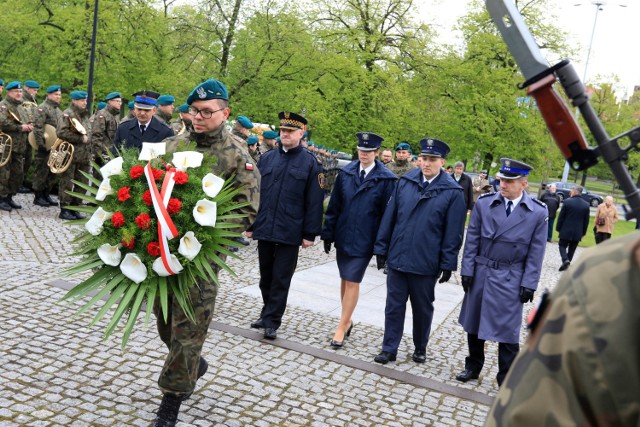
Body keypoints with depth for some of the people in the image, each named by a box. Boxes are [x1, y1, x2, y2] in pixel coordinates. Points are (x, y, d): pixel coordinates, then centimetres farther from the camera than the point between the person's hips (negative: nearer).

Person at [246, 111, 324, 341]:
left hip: (290, 233, -4)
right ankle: (268, 313, 32)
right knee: (266, 276, 16)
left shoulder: (310, 163, -3)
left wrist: (310, 234, -7)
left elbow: (314, 201, -4)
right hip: (264, 229, 4)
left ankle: (271, 322, 12)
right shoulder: (266, 158, 7)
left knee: (281, 279, 3)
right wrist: (250, 225, 8)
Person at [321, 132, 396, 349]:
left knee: (352, 281, -2)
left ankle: (342, 326, 9)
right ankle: (348, 320, 30)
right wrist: (328, 233, 4)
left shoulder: (386, 180, -8)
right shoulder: (346, 173, 2)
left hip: (364, 240, -4)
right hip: (343, 237, 4)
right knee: (345, 279, 14)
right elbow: (333, 206, 6)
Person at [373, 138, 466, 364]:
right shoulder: (405, 182, 1)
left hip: (426, 263, -2)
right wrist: (381, 248, 5)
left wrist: (448, 264, -6)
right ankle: (389, 349, 20)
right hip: (397, 258, 2)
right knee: (394, 306, 9)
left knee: (423, 308, 14)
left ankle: (420, 348, 32)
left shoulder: (452, 192, -8)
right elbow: (389, 216, 5)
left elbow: (453, 232, -6)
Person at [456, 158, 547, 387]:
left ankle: (507, 379, 18)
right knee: (474, 324, 15)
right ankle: (473, 367, 34)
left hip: (510, 280, -2)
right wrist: (467, 270, -2)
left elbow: (536, 252, -3)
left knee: (507, 331, 2)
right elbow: (472, 240, 2)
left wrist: (529, 283, -6)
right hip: (480, 273, 3)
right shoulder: (484, 203, -3)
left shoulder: (538, 212, -6)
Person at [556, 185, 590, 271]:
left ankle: (565, 260, -14)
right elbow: (586, 220, 4)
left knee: (562, 246, 8)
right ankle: (568, 262, 13)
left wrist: (558, 228, 2)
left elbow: (561, 216, -8)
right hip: (578, 232, 3)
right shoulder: (586, 204, -1)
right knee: (572, 249, 12)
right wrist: (583, 232, 13)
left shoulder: (567, 202, -12)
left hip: (566, 230, -3)